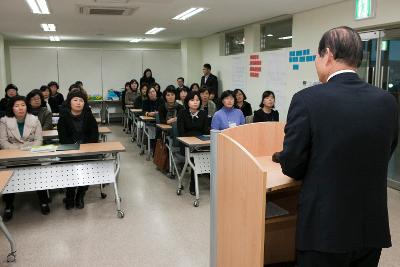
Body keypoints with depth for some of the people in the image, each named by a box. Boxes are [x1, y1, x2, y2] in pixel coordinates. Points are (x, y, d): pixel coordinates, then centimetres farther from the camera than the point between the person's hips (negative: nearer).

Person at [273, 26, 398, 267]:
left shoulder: (308, 99, -17)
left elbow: (292, 167, -12)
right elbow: (381, 159, 8)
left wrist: (281, 158, 10)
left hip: (325, 228, -4)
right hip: (373, 228, 5)